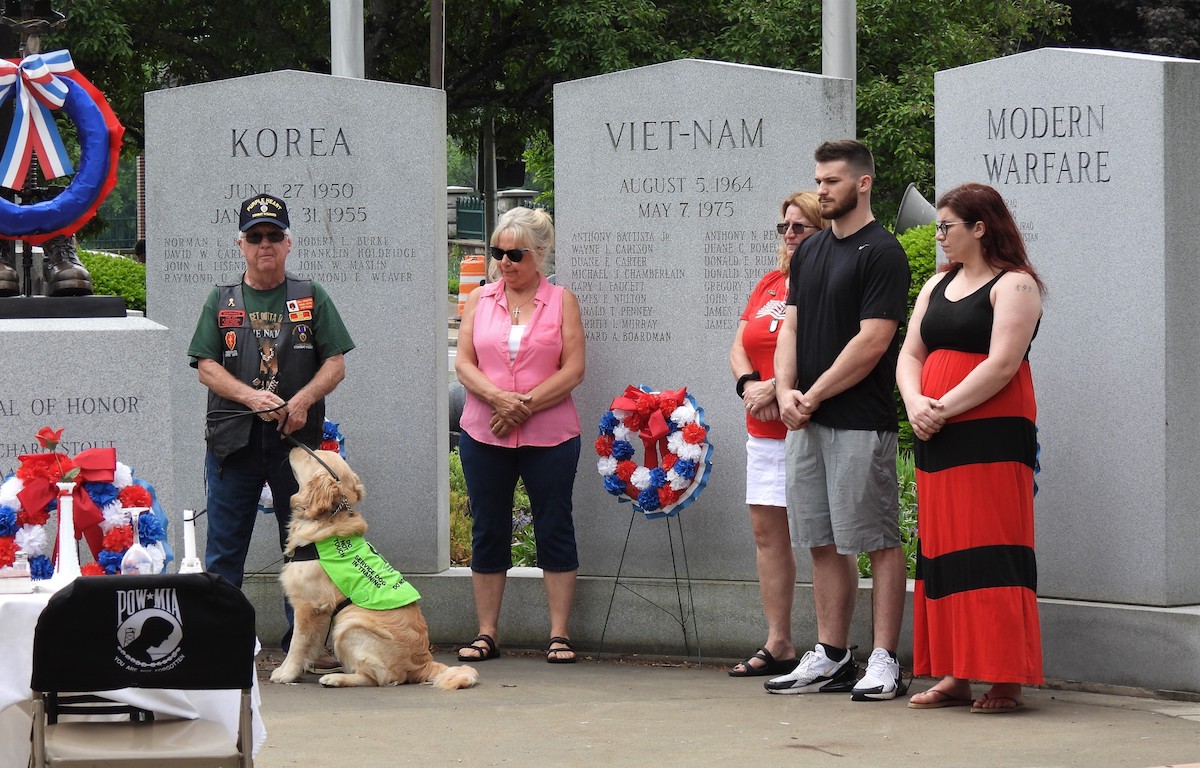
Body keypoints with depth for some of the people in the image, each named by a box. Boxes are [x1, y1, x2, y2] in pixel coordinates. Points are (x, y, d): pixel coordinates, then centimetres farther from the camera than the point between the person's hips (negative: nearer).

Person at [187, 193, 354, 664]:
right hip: (233, 439, 0)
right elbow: (206, 367, 3)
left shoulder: (311, 298, 9)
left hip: (297, 441, 0)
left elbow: (335, 364, 4)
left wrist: (303, 399, -14)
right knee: (224, 549, 2)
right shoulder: (221, 301, 11)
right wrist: (251, 397, -14)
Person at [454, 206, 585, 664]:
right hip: (484, 434, 2)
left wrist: (525, 404, -14)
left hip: (549, 435, -2)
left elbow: (573, 370, -4)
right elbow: (464, 364, 3)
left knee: (555, 531, 1)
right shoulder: (479, 300, 9)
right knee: (488, 531, 6)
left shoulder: (561, 301, 3)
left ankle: (559, 635, 5)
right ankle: (486, 634, 11)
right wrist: (499, 398, -15)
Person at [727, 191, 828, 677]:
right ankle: (778, 645, 16)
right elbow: (738, 347, 15)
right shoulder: (768, 284, 17)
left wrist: (777, 388, -17)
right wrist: (749, 384, -5)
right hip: (765, 432, 8)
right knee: (766, 530, 9)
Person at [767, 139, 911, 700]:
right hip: (806, 421, 8)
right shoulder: (810, 251, 17)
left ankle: (884, 663, -3)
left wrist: (815, 396, -11)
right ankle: (830, 658, 16)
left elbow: (872, 342, -14)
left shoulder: (882, 253, -7)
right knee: (824, 543, 10)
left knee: (878, 542, -4)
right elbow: (791, 327, 14)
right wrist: (786, 392, -3)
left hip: (862, 422, -8)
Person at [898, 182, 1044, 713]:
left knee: (990, 549, -10)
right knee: (942, 549, 6)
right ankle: (954, 676, 10)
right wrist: (915, 402, -7)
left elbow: (1001, 365, -16)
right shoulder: (937, 286, 18)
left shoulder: (1014, 285, -6)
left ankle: (1005, 682, -9)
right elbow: (911, 354, 13)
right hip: (936, 436, 8)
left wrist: (942, 409, -17)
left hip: (992, 433, -8)